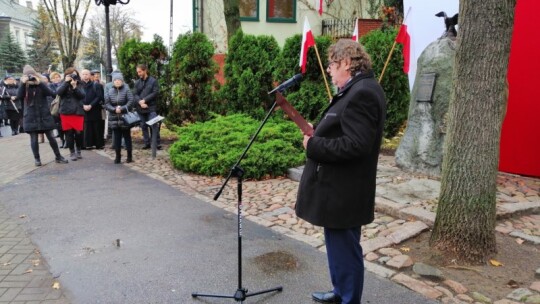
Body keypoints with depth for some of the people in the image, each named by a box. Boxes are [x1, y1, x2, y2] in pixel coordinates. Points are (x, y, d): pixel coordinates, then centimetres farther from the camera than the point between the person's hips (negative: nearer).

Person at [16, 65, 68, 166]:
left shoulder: (41, 84, 3)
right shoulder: (24, 86, 3)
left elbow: (51, 93, -14)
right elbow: (19, 96, -15)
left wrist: (39, 83, -20)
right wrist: (23, 83, -21)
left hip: (44, 116, 0)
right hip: (30, 117, 0)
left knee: (51, 137, 3)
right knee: (34, 139, 4)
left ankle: (58, 157, 14)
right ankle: (37, 158, 17)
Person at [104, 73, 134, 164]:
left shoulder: (126, 90, -4)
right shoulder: (110, 91, 6)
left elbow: (130, 102, -12)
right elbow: (106, 103, 1)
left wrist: (122, 109, -20)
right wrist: (114, 109, -15)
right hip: (114, 118, 3)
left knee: (127, 136, 5)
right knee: (116, 137, 6)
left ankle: (129, 156, 12)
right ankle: (118, 156, 13)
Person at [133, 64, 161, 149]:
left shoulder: (153, 81, 0)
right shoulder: (137, 82, 11)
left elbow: (155, 93, -8)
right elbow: (134, 94, 4)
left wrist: (144, 100, -13)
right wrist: (140, 102, -15)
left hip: (151, 107, -4)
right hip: (140, 108, 5)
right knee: (143, 126, 9)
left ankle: (157, 143, -4)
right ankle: (147, 143, 16)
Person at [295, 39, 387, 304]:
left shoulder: (361, 93, -21)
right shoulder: (357, 90, 12)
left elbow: (354, 145, -29)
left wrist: (313, 145, -19)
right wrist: (317, 132, 5)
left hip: (343, 191, -11)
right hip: (338, 187, 11)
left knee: (344, 249, 6)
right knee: (339, 246, 24)